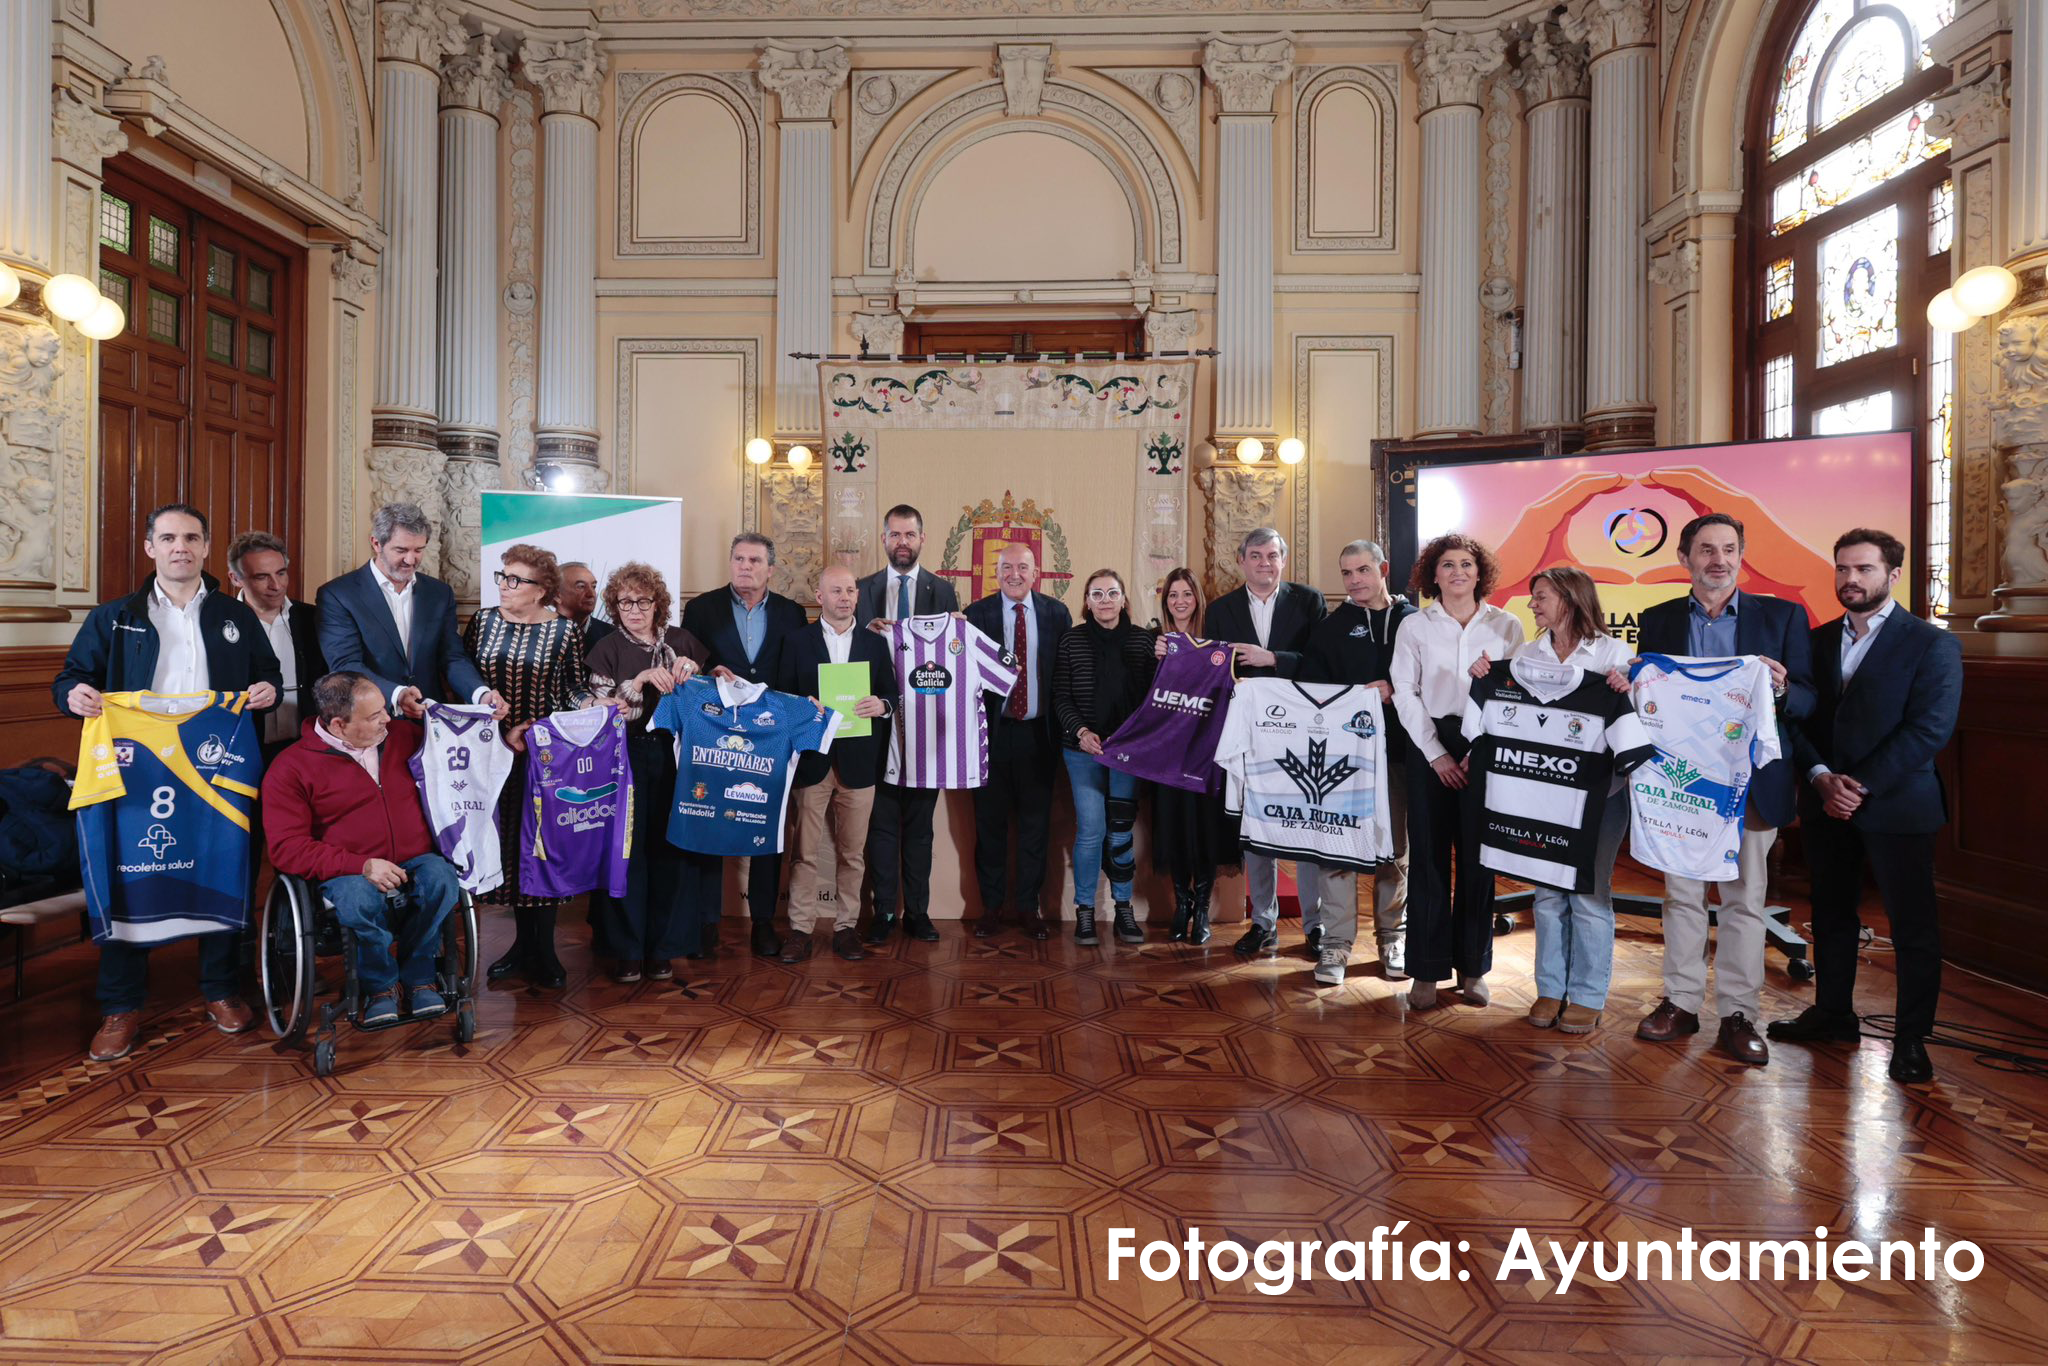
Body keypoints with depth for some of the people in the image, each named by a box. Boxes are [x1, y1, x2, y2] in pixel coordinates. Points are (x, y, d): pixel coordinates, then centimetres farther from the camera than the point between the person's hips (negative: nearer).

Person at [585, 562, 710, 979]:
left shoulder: (680, 641, 9)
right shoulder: (607, 648, 3)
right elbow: (601, 707, -7)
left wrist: (692, 671, -8)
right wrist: (643, 679, -18)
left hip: (673, 756, 2)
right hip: (627, 760, -1)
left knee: (670, 848, 0)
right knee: (627, 848, -2)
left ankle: (664, 945, 12)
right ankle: (626, 948, 9)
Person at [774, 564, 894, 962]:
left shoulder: (876, 643, 10)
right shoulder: (798, 642, 7)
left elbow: (891, 695, 10)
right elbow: (783, 696, 6)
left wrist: (882, 704, -11)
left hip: (858, 761, 1)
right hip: (812, 760, -1)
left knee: (852, 852, 7)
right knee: (805, 851, 1)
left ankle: (846, 927, 17)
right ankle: (800, 929, 10)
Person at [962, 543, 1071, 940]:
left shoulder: (1056, 613, 4)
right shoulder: (976, 613, 1)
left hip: (1038, 732, 1)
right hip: (992, 730, -1)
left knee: (1036, 821, 8)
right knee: (989, 821, 7)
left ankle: (1030, 905, 21)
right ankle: (991, 904, 20)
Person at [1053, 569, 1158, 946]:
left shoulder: (1142, 640, 3)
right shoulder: (1072, 641, 1)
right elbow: (1061, 698, 1)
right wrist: (1080, 732, -13)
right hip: (1083, 749, -1)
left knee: (1121, 829, 4)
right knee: (1091, 830, -3)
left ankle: (1124, 908, 19)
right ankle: (1084, 911, 12)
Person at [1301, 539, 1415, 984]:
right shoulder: (1331, 627, 8)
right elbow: (1311, 690, 3)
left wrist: (1397, 694, -15)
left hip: (1399, 750, 1)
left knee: (1396, 848, 9)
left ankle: (1393, 938, 23)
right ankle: (1335, 944, 6)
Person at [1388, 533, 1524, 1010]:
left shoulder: (1507, 626, 5)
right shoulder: (1414, 626, 4)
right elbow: (1405, 693, 1)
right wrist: (1436, 753, -6)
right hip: (1430, 747, 0)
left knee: (1478, 857, 5)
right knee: (1429, 855, 1)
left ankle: (1473, 967, 18)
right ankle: (1427, 970, 9)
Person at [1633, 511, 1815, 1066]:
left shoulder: (1782, 616, 3)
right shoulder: (1657, 621, 7)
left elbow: (1810, 701, 0)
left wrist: (1781, 690, -21)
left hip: (1750, 780, -1)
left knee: (1744, 898, 6)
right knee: (1681, 893, 10)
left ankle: (1738, 1014, 17)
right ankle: (1681, 1003, 21)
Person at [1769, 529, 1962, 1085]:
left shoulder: (1931, 644, -4)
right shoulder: (1817, 641, 9)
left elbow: (1930, 728, -13)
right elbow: (1799, 720, 4)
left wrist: (1862, 786, -19)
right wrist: (1822, 778, -11)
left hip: (1896, 805, -4)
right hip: (1826, 805, 5)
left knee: (1912, 925, 3)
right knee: (1831, 915, 15)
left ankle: (1911, 1039, 14)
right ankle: (1833, 1013, 28)